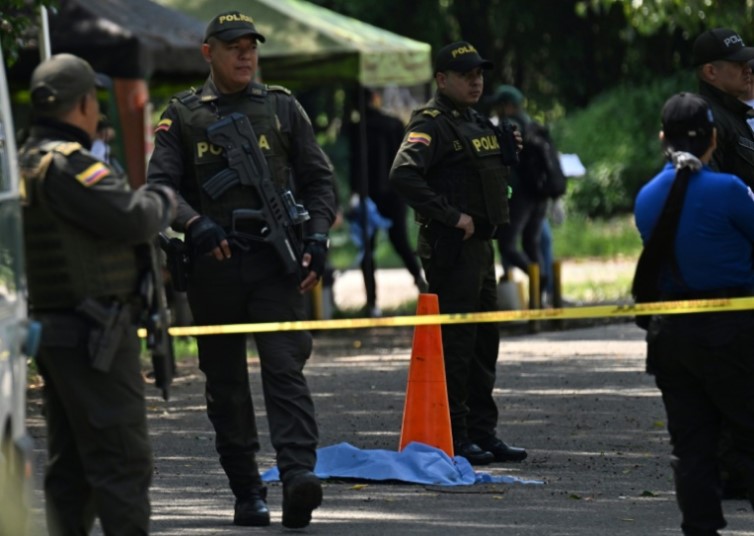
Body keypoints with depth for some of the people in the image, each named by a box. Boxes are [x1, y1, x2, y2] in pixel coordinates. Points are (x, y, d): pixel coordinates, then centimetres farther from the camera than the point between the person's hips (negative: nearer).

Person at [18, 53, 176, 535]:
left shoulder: (27, 162, 16)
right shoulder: (67, 165, -17)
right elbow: (132, 218, -22)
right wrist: (164, 200, -2)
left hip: (53, 330, 10)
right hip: (92, 334, -10)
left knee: (71, 461, 13)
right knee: (122, 459, -8)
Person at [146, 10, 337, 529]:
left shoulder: (282, 107, 11)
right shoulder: (183, 115, 7)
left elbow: (318, 178, 12)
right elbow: (160, 183, -1)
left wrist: (317, 235, -4)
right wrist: (195, 223, -20)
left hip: (275, 260, -1)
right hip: (213, 264, 1)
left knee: (285, 367, -15)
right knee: (225, 382, 6)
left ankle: (298, 474, -27)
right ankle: (247, 492, 15)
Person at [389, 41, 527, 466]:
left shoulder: (477, 123, 18)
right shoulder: (431, 124, -11)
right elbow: (404, 174, -26)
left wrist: (508, 152, 9)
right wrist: (451, 216, -24)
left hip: (482, 244, 10)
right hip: (451, 248, -10)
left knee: (485, 340, 13)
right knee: (455, 341, -7)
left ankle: (483, 432, 20)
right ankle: (453, 437, -4)